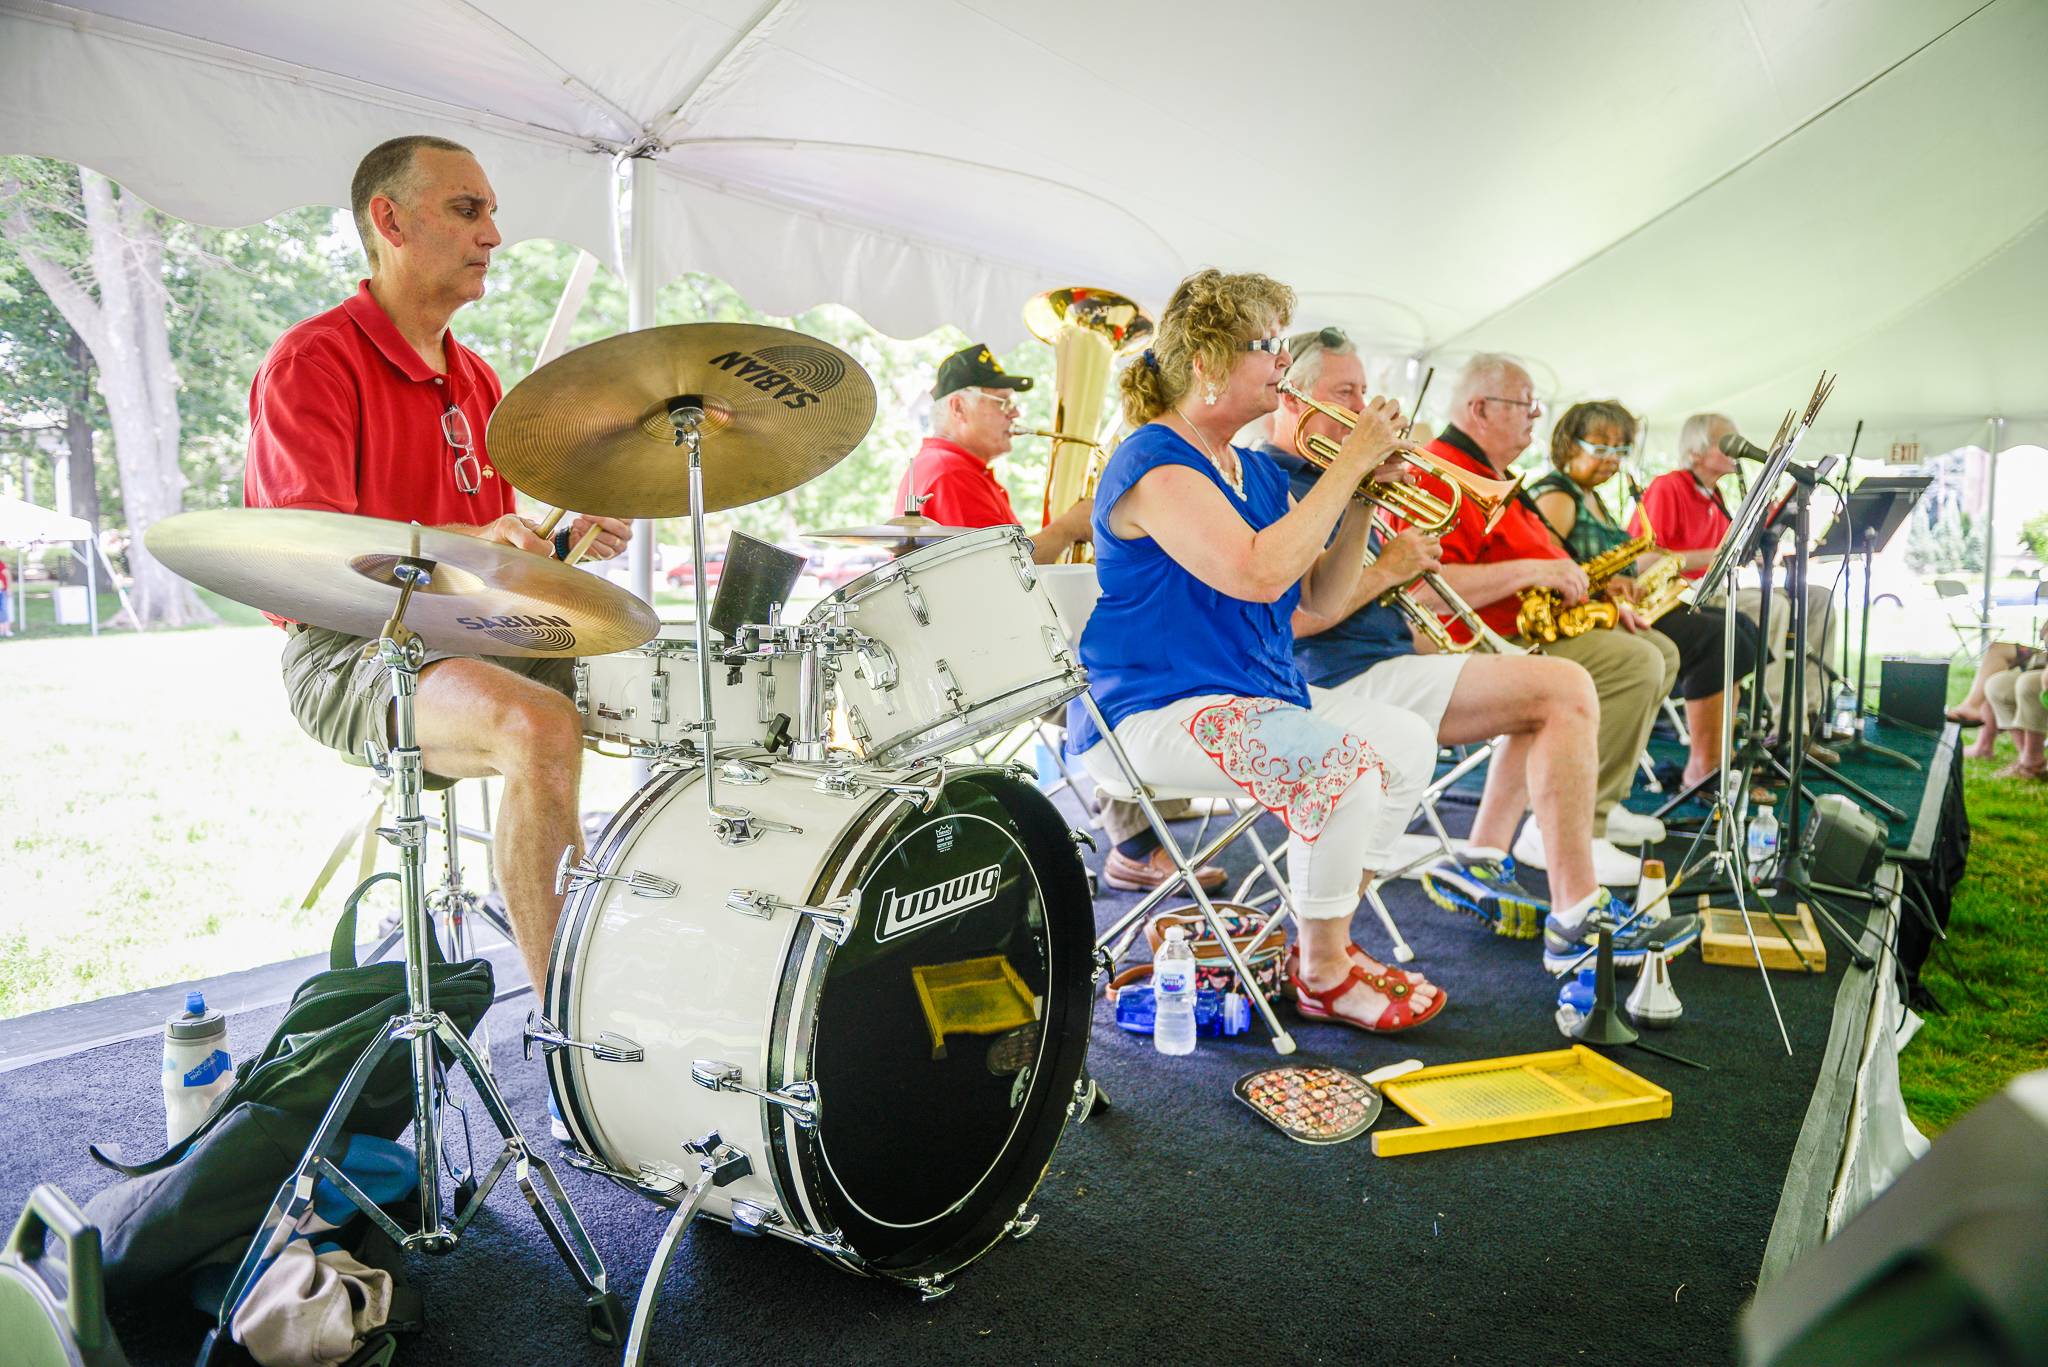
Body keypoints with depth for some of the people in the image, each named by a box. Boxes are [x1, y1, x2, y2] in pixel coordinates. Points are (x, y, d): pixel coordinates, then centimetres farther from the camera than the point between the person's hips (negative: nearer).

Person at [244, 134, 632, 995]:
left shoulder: (474, 378, 18)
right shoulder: (313, 362, -8)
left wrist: (562, 544, -1)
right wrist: (466, 542, -34)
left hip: (471, 638, 8)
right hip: (348, 651, -8)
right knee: (541, 729, -36)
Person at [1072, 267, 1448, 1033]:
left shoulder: (1254, 471, 14)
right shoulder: (1154, 463, -15)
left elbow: (1321, 599, 13)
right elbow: (1258, 572, -30)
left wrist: (1362, 501, -1)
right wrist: (1349, 464, -20)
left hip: (1255, 692, 10)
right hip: (1153, 710, -10)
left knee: (1409, 740, 4)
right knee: (1343, 760, -26)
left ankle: (1325, 940, 12)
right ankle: (1322, 976, -6)